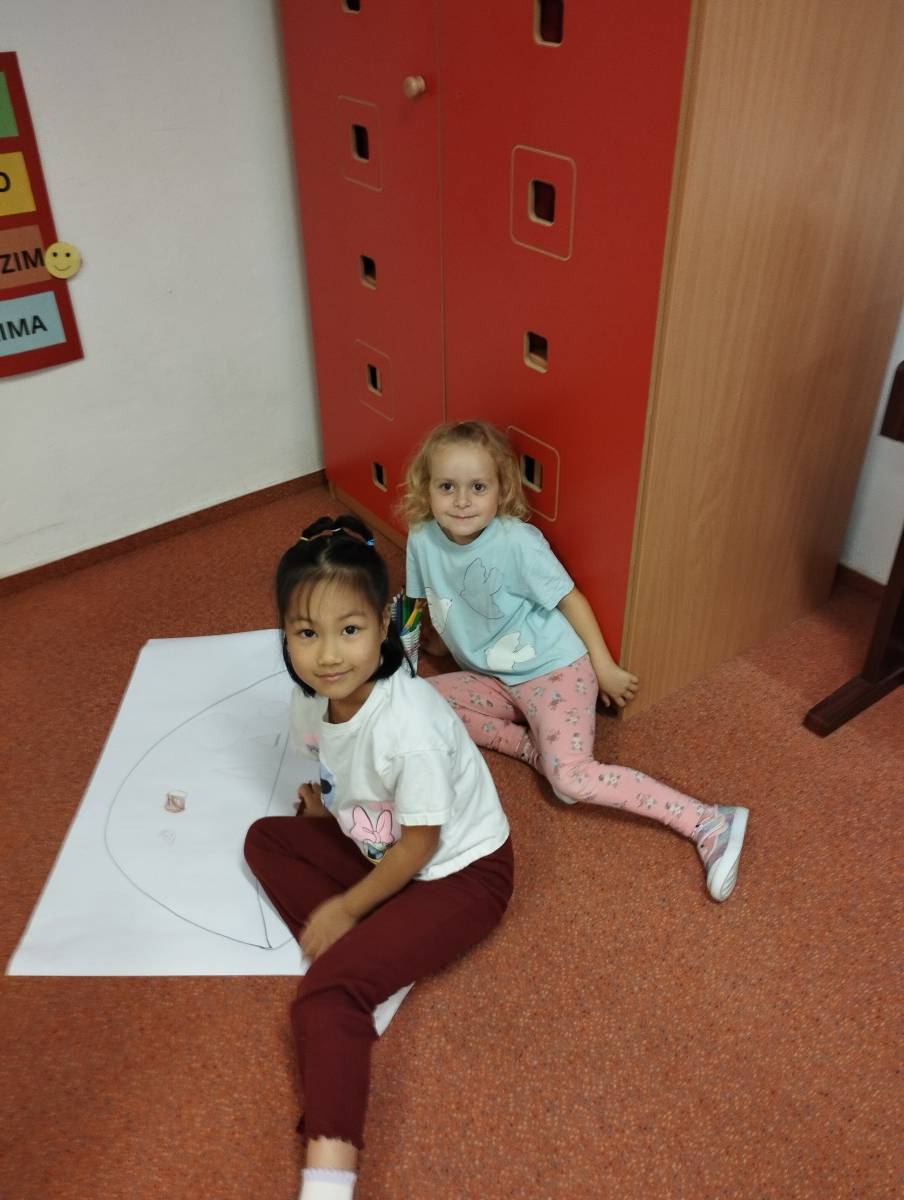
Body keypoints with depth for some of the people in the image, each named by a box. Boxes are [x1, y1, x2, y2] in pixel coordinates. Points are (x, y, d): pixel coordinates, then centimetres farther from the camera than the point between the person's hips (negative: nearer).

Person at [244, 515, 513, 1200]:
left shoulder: (408, 727, -34)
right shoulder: (311, 700, -11)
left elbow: (418, 843, -21)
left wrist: (348, 908, -11)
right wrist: (325, 803, -5)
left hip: (458, 873, -8)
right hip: (376, 848, 8)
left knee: (327, 995, -20)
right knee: (267, 838, 7)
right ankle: (366, 962, -6)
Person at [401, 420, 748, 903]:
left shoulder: (517, 541, -22)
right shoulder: (423, 539, -7)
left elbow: (571, 599, -12)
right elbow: (424, 604, 13)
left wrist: (605, 669, -7)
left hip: (553, 671, -7)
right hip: (496, 681, 7)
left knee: (570, 780, -24)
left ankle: (708, 822, -18)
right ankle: (535, 745, -8)